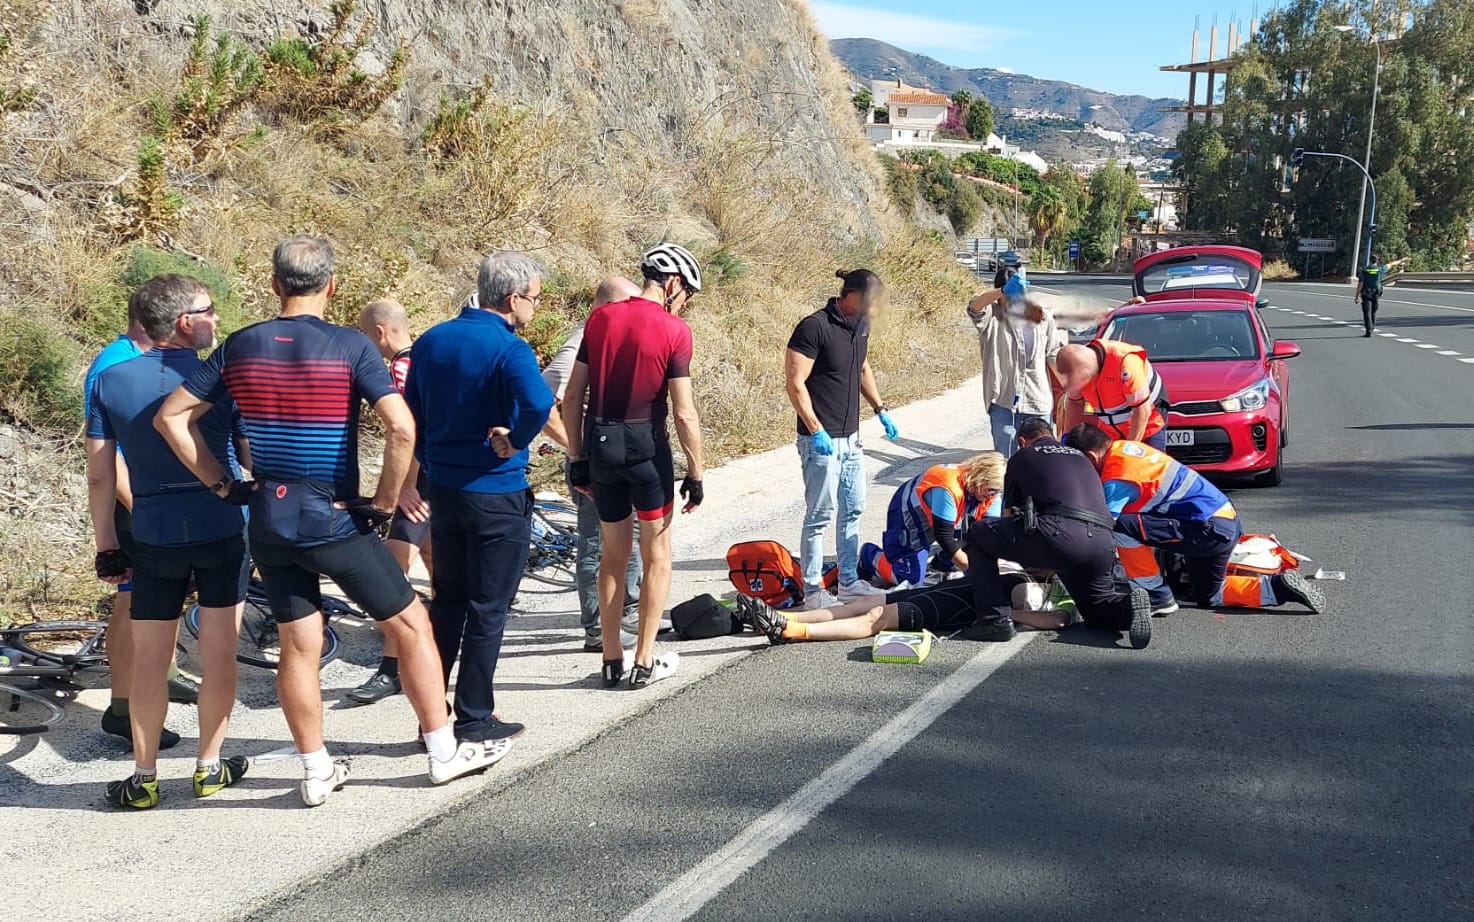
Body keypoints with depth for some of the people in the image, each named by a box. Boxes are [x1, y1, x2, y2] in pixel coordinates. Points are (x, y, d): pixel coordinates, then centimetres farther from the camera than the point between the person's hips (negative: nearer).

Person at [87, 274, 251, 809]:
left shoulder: (111, 381, 0)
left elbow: (100, 477, 2)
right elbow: (256, 460, -2)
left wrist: (106, 546, 10)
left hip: (154, 538, 2)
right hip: (224, 530, -2)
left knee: (149, 661, 9)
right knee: (218, 656, 8)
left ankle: (144, 779, 14)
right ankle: (209, 768, 17)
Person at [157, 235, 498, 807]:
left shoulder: (240, 347, 2)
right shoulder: (349, 346, -12)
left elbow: (171, 416, 6)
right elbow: (401, 428, -23)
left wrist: (221, 484, 7)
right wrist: (384, 503, -11)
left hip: (268, 521, 5)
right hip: (334, 520, -4)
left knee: (298, 647, 12)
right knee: (410, 624, 9)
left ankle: (317, 773, 21)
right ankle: (444, 753, 17)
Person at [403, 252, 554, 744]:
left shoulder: (431, 340, 5)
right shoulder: (509, 349, -17)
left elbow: (411, 414, 12)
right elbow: (538, 403, -37)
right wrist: (514, 442, -20)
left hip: (443, 489, 7)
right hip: (497, 496, -7)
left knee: (447, 603, 17)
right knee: (488, 611, 5)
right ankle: (474, 720, 13)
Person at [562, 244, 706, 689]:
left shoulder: (600, 318, 4)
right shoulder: (674, 330, -10)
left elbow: (573, 395, 4)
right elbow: (684, 413, -12)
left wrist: (577, 456, 12)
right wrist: (695, 473, -3)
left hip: (600, 443, 4)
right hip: (646, 446, -4)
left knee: (614, 554, 16)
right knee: (657, 555, 11)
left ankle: (612, 660, 21)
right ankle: (645, 662, 13)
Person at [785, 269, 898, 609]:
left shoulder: (860, 326, 7)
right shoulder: (814, 327, -18)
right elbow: (795, 383, -18)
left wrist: (880, 409, 18)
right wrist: (816, 430, -22)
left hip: (851, 438, 9)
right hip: (821, 440, -9)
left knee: (853, 510, 15)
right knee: (820, 516, -2)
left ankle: (849, 581, 27)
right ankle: (813, 591, 8)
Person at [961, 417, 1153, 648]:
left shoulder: (1022, 457, 21)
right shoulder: (1081, 457, 34)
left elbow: (1009, 514, 28)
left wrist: (1029, 561, 46)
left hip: (1058, 535, -5)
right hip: (1102, 545, 6)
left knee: (978, 533, 14)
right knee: (1098, 612, 29)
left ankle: (993, 619, 5)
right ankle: (1128, 603, -5)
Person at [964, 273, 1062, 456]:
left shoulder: (1043, 318, 7)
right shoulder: (992, 316, -3)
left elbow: (1054, 355, 15)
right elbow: (975, 307, -27)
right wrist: (1003, 291, -43)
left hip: (1038, 402, 2)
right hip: (1002, 401, -2)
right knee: (1004, 460, -1)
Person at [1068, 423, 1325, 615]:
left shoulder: (1117, 478, -20)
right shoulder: (1123, 447, 7)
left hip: (1211, 529, -10)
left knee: (1120, 526, -21)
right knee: (1208, 597, 28)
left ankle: (1156, 597, -7)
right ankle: (1278, 587, 16)